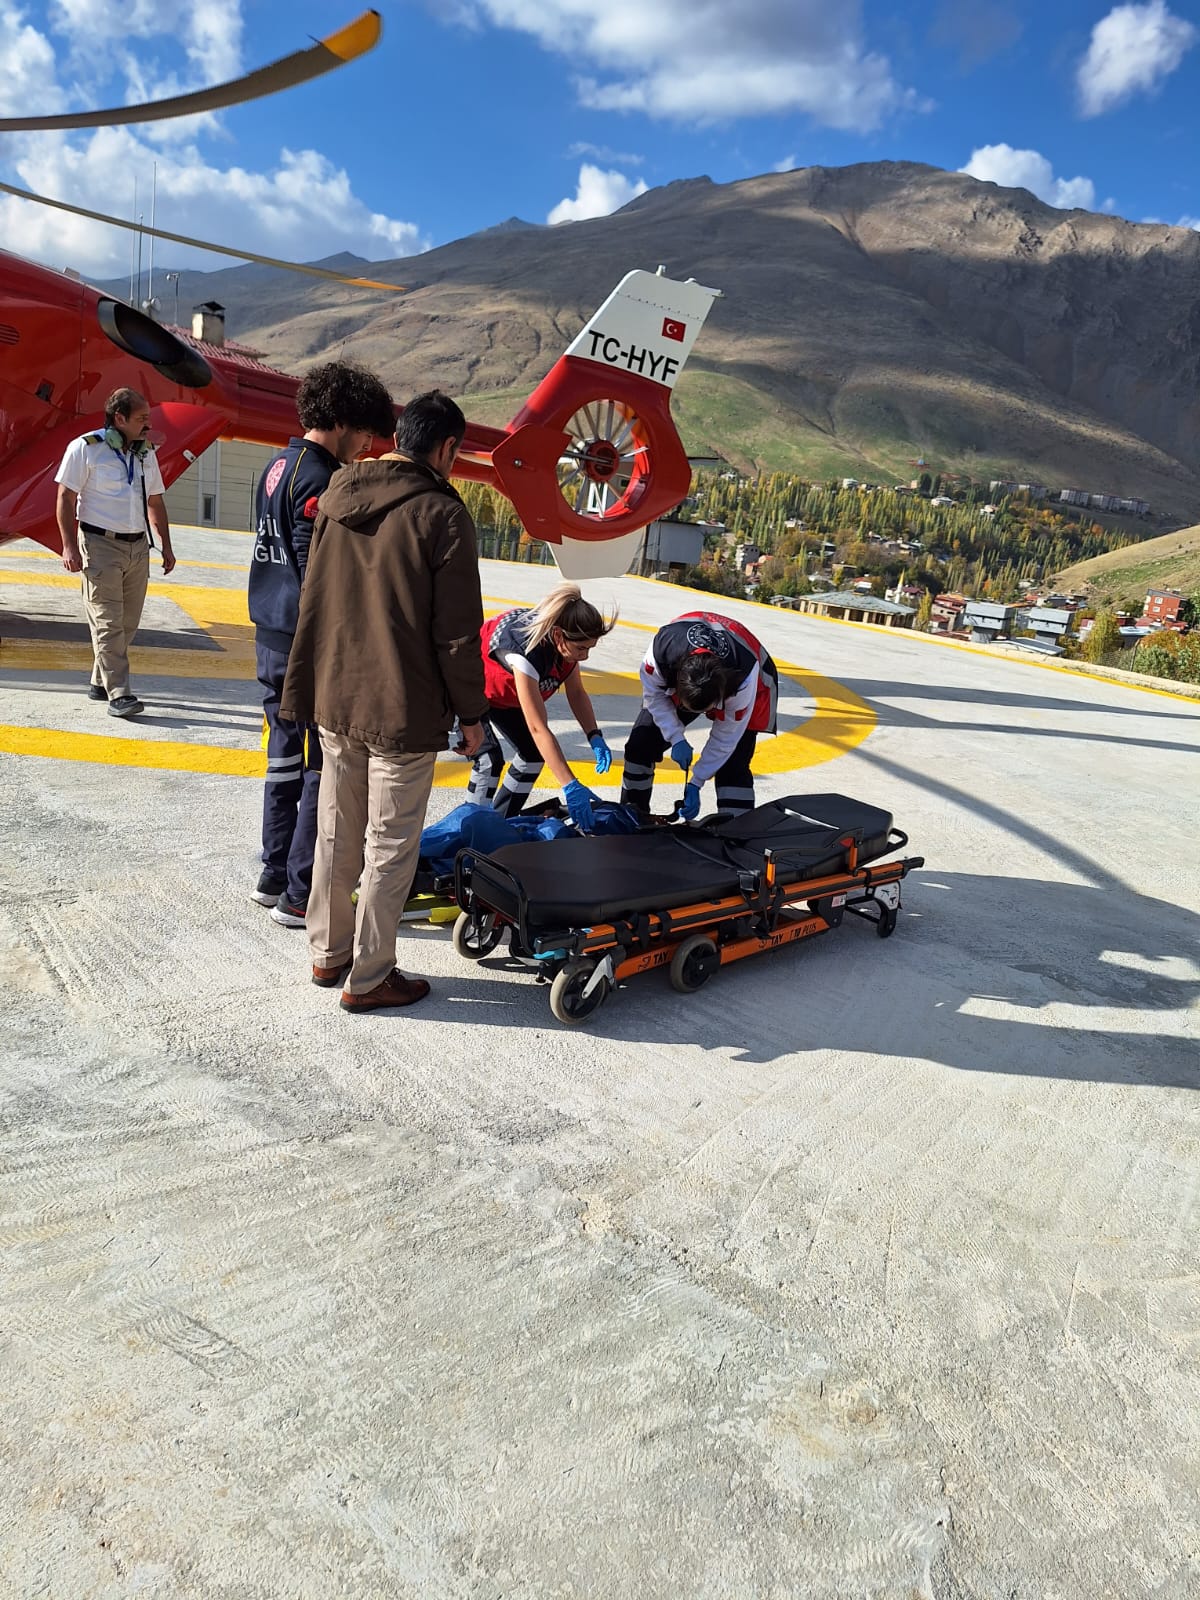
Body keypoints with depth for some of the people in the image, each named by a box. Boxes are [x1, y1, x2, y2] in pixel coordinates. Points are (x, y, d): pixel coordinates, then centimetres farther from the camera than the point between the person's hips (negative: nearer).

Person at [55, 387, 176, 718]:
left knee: (127, 622, 8)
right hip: (101, 545, -6)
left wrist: (165, 546, 15)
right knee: (108, 622, -9)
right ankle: (118, 694, -10)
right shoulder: (85, 448, -6)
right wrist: (69, 546, -13)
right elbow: (66, 498, -6)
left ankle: (100, 681, 22)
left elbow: (155, 502, 20)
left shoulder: (145, 453, 13)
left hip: (138, 546, 6)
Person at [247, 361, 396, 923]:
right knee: (328, 769, 0)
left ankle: (275, 875, 27)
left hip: (270, 636, 10)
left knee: (285, 758, 17)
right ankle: (300, 894, 6)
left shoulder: (276, 467, 13)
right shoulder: (320, 480, -17)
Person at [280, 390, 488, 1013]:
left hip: (335, 699, 7)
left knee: (335, 834, 18)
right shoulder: (441, 514, -14)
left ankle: (328, 953, 31)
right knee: (389, 847, 4)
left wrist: (305, 692, 22)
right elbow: (457, 632, -14)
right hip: (403, 710, -7)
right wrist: (471, 713, -3)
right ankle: (368, 978, 14)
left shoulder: (335, 498, 7)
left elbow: (313, 603, 14)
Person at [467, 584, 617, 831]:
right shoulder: (527, 652, -42)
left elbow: (576, 693, -6)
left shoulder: (566, 642, -21)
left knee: (534, 752, 2)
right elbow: (538, 728, -42)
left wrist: (595, 737, -21)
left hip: (502, 691, 8)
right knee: (490, 759, -22)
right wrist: (570, 787, -43)